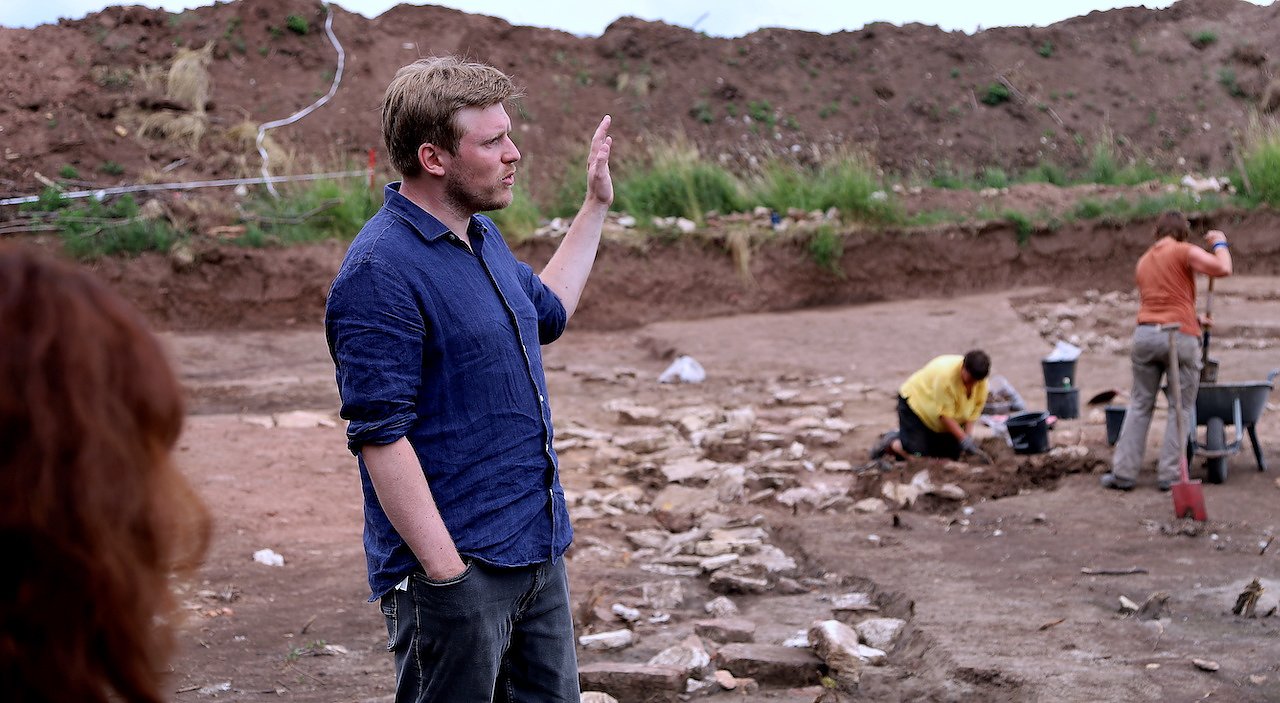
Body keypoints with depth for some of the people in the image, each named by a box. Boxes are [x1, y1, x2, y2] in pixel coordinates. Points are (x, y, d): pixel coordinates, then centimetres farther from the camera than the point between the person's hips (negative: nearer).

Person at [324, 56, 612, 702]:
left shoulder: (484, 237, 11)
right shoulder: (381, 272, -19)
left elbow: (548, 311, 32)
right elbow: (380, 435, -22)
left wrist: (595, 205, 32)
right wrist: (445, 571, -23)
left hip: (538, 551, 9)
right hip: (455, 567, -9)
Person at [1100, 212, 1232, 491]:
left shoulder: (1144, 261, 21)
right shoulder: (1185, 251, 0)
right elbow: (1222, 269, -12)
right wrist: (1220, 243, 7)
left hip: (1145, 332, 5)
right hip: (1180, 335, -5)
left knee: (1140, 404, 11)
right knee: (1181, 408, 4)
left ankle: (1123, 472, 6)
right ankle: (1169, 474, 1)